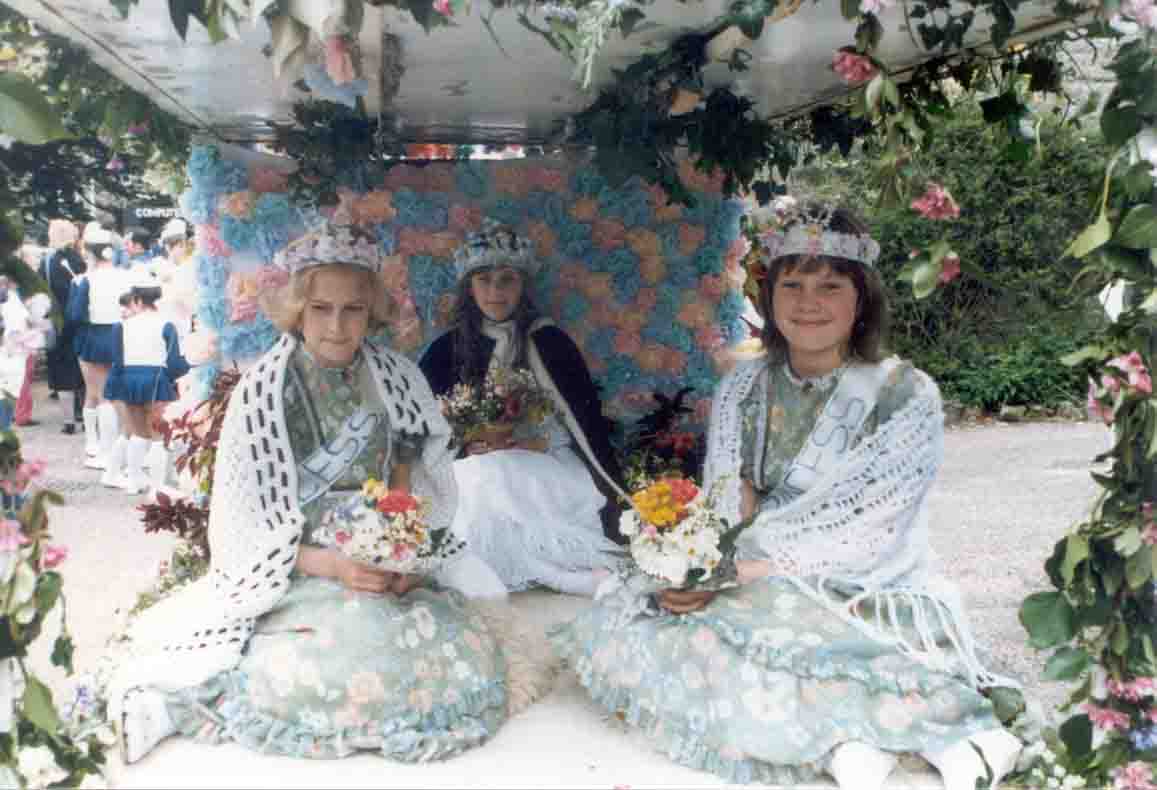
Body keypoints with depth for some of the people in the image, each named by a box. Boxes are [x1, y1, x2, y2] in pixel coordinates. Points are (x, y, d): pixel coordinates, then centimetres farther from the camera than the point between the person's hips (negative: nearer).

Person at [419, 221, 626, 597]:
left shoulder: (549, 342, 6)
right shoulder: (446, 350, 10)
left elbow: (586, 420, 1)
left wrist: (541, 442, -15)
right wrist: (466, 447, -12)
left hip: (544, 465, -1)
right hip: (474, 466, 2)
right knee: (489, 482, -33)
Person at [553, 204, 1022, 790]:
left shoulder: (907, 396, -7)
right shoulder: (742, 389, 7)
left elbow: (861, 530, -15)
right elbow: (724, 507, 2)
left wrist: (736, 569, -21)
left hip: (871, 604, -7)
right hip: (761, 591, 7)